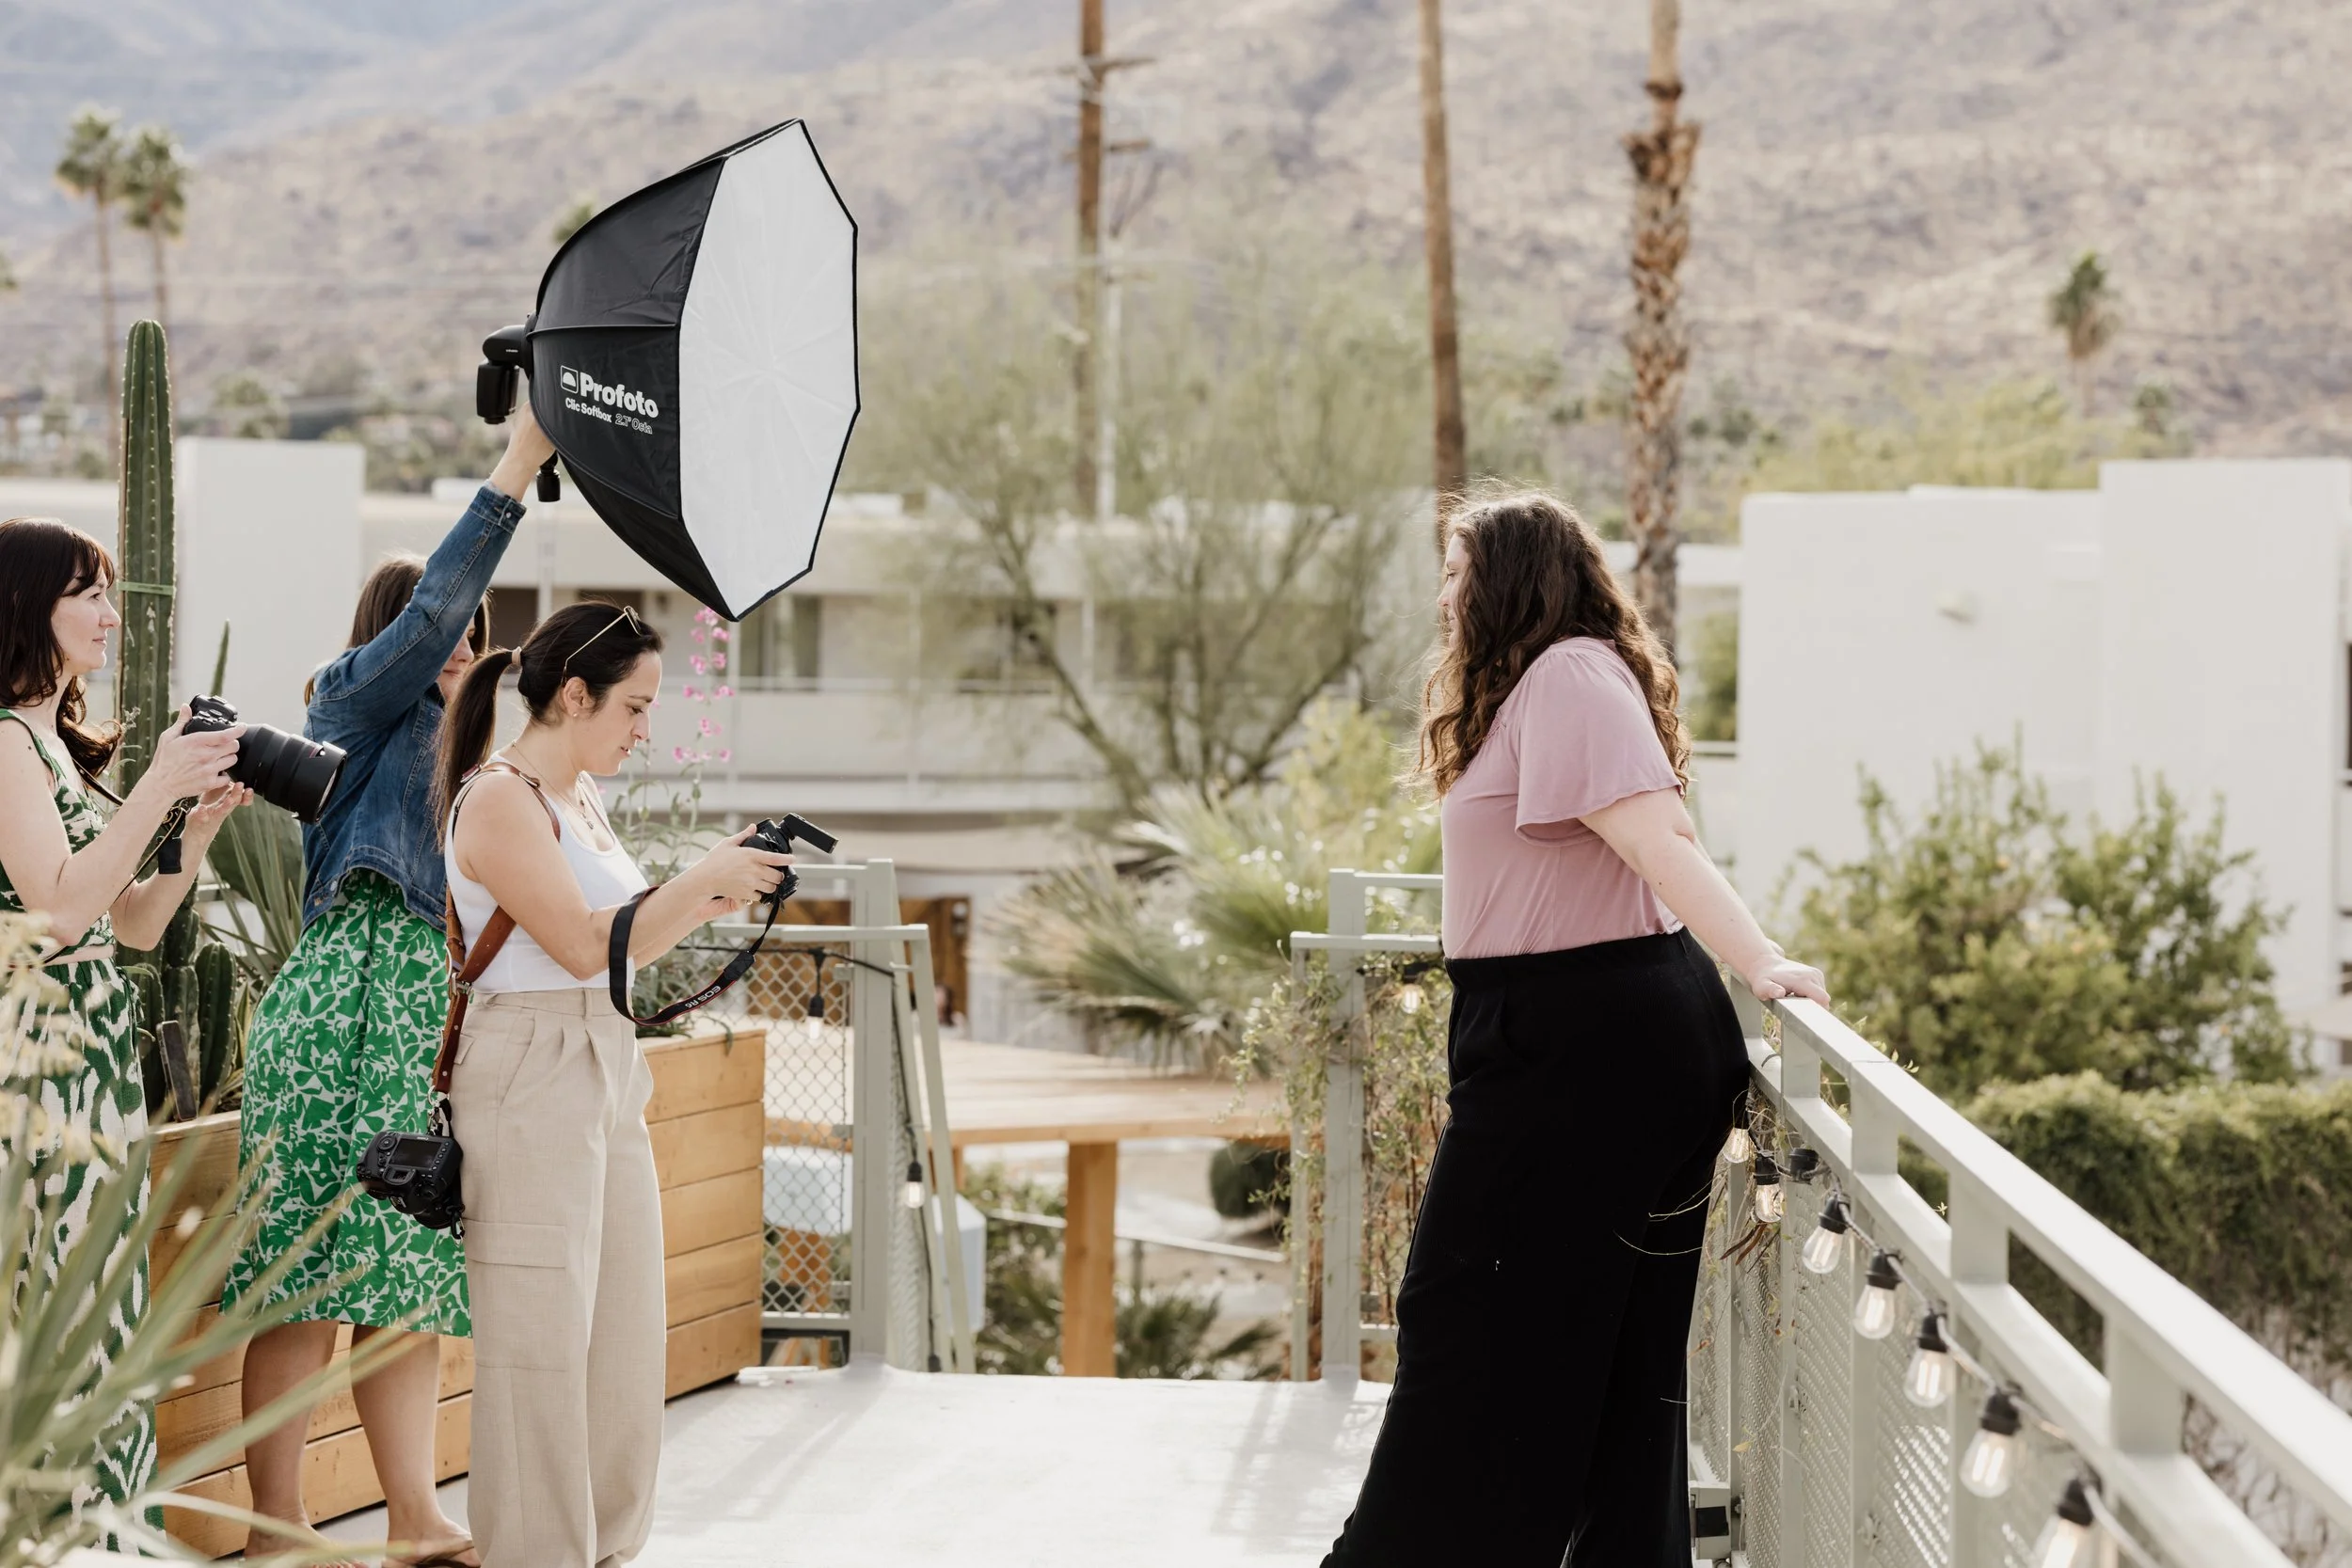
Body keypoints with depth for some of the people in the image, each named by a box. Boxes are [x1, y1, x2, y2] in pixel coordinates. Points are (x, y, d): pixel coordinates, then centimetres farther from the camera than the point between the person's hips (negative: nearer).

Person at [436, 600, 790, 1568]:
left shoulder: (580, 799, 17)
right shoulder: (498, 799, -11)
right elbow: (583, 945, -18)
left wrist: (710, 900, 6)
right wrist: (702, 882, -14)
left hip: (608, 1078, 9)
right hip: (530, 1080, -9)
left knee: (626, 1332, 10)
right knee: (543, 1337, -6)